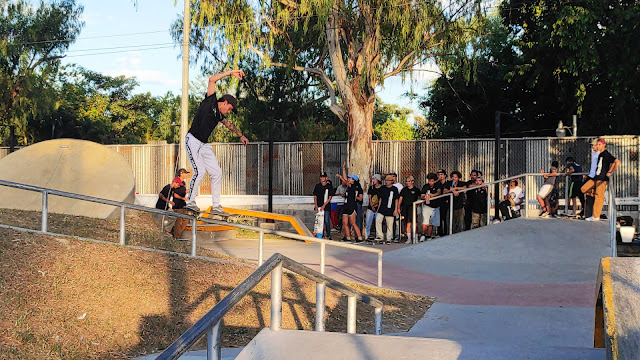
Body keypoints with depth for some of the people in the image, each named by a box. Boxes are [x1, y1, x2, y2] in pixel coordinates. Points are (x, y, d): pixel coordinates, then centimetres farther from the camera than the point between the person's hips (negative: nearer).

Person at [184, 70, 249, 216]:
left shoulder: (219, 115, 17)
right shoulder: (210, 102, -3)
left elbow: (229, 124, 39)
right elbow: (212, 79, -13)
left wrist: (241, 135, 44)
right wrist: (231, 72, -12)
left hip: (204, 145, 8)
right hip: (192, 141, -8)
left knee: (217, 173, 1)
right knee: (200, 171, -20)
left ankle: (216, 206, 7)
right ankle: (190, 202, -6)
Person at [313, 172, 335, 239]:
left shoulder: (329, 186, 0)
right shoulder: (317, 186, 8)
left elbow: (330, 198, -3)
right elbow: (315, 196, 9)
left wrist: (324, 205, -12)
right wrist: (316, 206, -4)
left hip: (326, 206, -3)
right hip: (318, 206, 3)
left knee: (327, 221, -9)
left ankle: (328, 235, -3)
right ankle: (321, 234, 12)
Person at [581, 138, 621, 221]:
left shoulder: (606, 154, -11)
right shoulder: (600, 154, 16)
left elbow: (617, 162, -20)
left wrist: (611, 172, -18)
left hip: (602, 178, -10)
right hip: (595, 177, 10)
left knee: (598, 197, -8)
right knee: (584, 189, 7)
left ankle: (596, 216, -7)